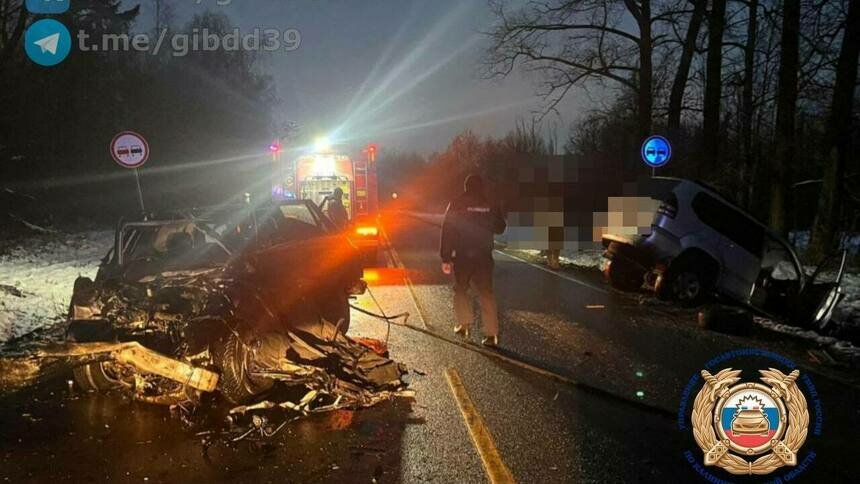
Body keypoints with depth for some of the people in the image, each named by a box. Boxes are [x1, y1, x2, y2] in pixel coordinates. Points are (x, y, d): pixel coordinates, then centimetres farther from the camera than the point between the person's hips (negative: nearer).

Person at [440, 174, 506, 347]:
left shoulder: (456, 204, -4)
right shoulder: (491, 206, 1)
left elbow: (447, 232, -8)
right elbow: (500, 228, 14)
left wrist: (446, 258, -6)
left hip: (462, 256, -1)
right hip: (484, 256, 1)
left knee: (460, 289, 19)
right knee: (486, 293, 4)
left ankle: (464, 323, 10)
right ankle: (491, 333, -3)